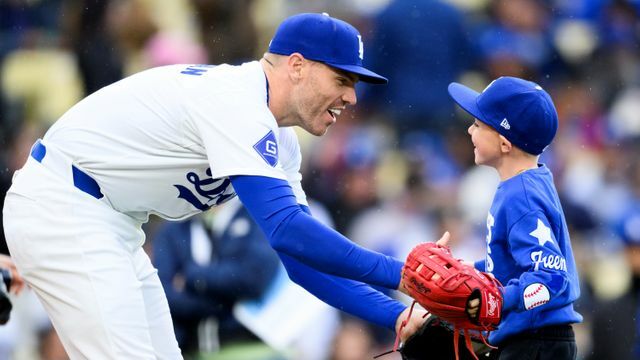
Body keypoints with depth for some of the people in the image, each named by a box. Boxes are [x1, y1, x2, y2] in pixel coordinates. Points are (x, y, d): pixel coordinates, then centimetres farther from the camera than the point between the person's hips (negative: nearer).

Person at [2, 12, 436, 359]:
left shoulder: (278, 142, 8)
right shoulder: (237, 101, -23)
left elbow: (299, 254, 9)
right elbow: (286, 230, -32)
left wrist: (394, 313, -3)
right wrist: (401, 274, -33)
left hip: (110, 227, 11)